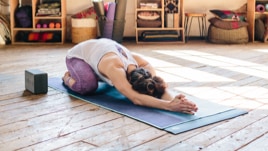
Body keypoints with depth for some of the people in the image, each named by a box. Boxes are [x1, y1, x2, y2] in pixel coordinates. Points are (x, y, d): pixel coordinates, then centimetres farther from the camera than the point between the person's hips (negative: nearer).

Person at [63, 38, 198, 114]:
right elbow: (135, 98, -62)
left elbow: (161, 86, -40)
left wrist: (172, 99, -62)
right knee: (87, 85, -31)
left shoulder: (143, 65, -31)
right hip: (78, 54, -6)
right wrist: (169, 105, -73)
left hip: (98, 47, 6)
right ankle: (68, 77, 5)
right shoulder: (114, 68, -49)